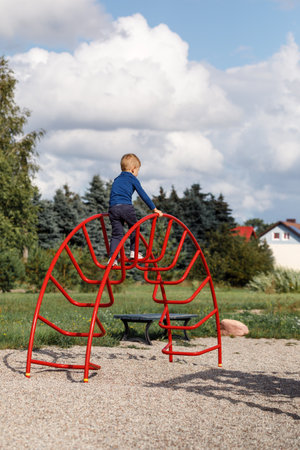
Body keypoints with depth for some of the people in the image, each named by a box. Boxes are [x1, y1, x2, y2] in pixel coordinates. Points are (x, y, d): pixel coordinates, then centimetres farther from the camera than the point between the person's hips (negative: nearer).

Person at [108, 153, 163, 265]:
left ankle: (112, 258, -5)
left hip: (113, 208, 5)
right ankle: (134, 252, 18)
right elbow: (143, 195, 8)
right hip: (126, 207, -5)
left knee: (116, 234, 5)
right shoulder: (133, 179, 11)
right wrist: (154, 209, 14)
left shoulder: (116, 180, 30)